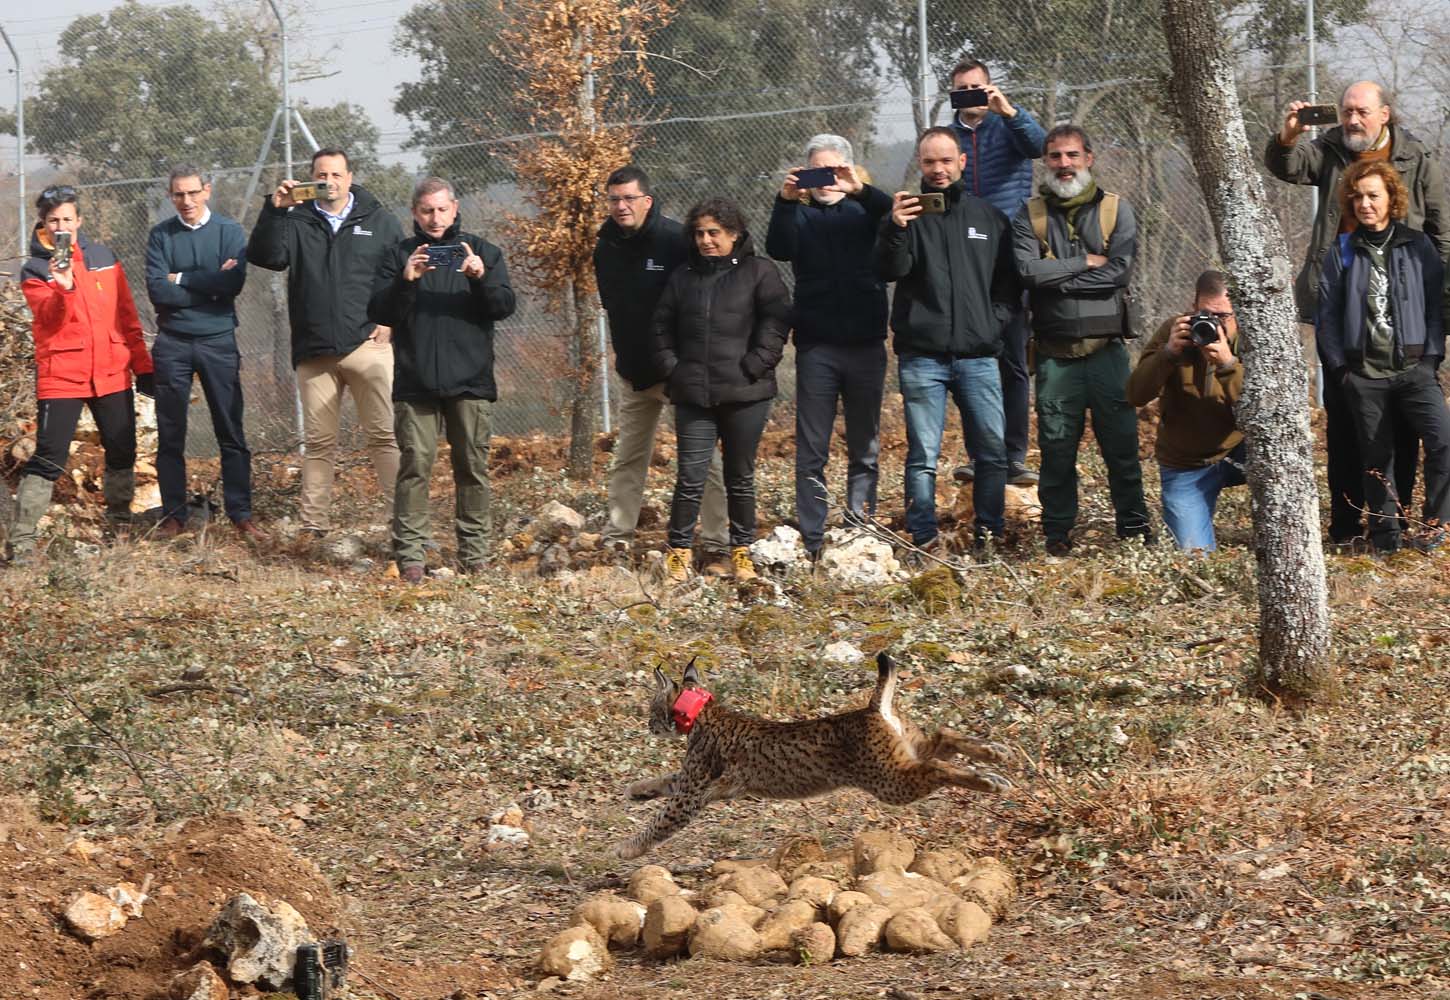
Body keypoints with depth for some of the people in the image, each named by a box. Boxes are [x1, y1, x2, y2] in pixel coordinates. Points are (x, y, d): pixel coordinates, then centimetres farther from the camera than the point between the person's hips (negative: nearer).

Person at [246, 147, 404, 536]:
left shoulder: (379, 221, 9)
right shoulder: (296, 221, 10)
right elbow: (265, 256, -6)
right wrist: (273, 210, -18)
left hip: (367, 344, -2)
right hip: (314, 353, 2)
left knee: (384, 435, -8)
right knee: (317, 442, 5)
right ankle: (314, 525, 9)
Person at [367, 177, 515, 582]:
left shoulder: (482, 251, 11)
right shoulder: (399, 256, 10)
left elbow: (505, 306, 1)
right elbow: (378, 313, 1)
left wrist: (481, 278, -18)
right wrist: (405, 281, -16)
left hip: (470, 381, 1)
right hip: (416, 381, -1)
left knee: (473, 468, 2)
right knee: (415, 465, -7)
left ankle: (474, 554, 8)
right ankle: (409, 554, -7)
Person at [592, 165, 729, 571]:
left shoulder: (675, 239, -16)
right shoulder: (606, 245, 4)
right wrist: (624, 353, 15)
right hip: (633, 370, 6)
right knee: (628, 458, 11)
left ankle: (718, 548, -2)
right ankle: (616, 540, 17)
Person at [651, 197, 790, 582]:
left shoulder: (759, 272, 0)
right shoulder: (683, 276, 11)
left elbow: (776, 321, -6)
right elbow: (662, 326, 16)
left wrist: (753, 366, -13)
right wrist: (671, 367, 3)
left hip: (745, 394, -2)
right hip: (694, 395, 2)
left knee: (741, 477, 9)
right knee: (690, 477, -4)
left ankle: (742, 550, 19)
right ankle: (678, 550, 5)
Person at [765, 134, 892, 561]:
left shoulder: (865, 209, 9)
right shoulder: (800, 214, 9)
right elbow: (778, 249, -11)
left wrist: (862, 191, -30)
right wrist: (785, 203, -27)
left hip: (866, 345, 1)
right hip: (816, 346, -1)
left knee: (865, 450, 6)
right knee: (811, 453, -2)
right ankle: (811, 544, -2)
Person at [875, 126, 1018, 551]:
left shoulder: (989, 217, 13)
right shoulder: (907, 212, 5)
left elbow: (1009, 281, 19)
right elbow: (889, 271, -10)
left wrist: (995, 319, 3)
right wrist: (895, 230, -27)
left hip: (978, 356, 2)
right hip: (922, 356, -2)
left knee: (993, 450, -1)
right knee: (923, 456, -2)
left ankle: (989, 534, 7)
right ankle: (925, 543, 1)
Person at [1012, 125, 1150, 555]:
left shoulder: (1116, 210, 5)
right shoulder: (1031, 215, 6)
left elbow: (1120, 271, -10)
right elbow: (1027, 269, -11)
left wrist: (1057, 279, -10)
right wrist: (1087, 263, -10)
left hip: (1107, 350, 0)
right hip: (1056, 354, 1)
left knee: (1122, 446, 2)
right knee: (1056, 450, 5)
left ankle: (1134, 530, 12)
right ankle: (1058, 535, 15)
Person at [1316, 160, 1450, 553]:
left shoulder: (1418, 247, 6)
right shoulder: (1340, 254, 8)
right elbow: (1327, 315, 7)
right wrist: (1340, 366, 0)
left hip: (1414, 367, -1)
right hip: (1363, 373, 1)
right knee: (1376, 456, 3)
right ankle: (1385, 533, 12)